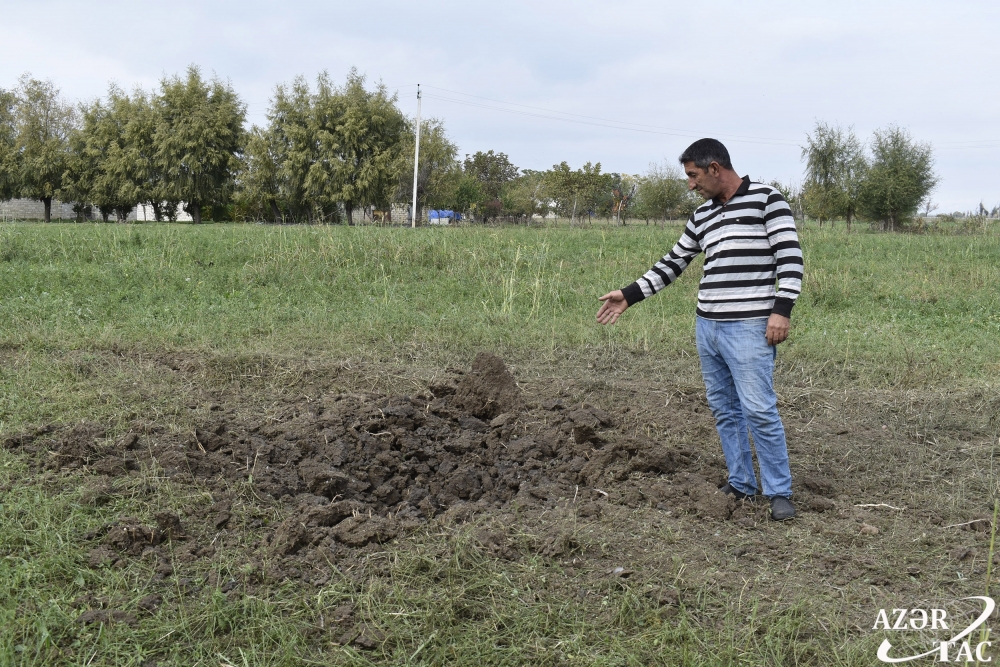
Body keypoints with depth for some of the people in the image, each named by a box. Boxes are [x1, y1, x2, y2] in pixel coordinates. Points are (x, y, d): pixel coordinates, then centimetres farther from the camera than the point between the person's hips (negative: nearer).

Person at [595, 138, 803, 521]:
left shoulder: (766, 199, -4)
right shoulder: (702, 216, 16)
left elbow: (790, 255, -8)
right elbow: (673, 263, 22)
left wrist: (781, 309, -16)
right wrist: (629, 296, 17)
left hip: (748, 328, -7)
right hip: (707, 327, 7)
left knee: (759, 410, -9)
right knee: (723, 410, 10)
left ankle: (780, 493, 2)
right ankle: (741, 485, 21)